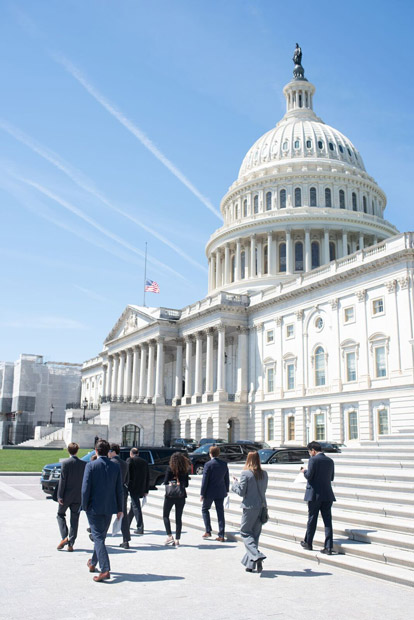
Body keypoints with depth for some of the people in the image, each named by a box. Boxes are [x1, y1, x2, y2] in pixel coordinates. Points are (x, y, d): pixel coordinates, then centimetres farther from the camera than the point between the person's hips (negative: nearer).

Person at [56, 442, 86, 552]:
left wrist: (59, 495, -8)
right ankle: (71, 544, 11)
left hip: (66, 495, -3)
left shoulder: (65, 462, -11)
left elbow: (62, 480, -12)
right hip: (78, 496, 3)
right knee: (74, 519, 11)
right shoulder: (84, 464, -1)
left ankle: (64, 537, -4)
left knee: (60, 514, 14)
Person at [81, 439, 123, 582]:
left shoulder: (91, 466, -11)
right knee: (101, 536, 20)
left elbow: (85, 488, -13)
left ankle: (105, 570, -13)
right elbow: (119, 490, 3)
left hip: (94, 507, -4)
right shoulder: (115, 467, 0)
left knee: (98, 537, -3)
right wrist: (119, 509, 11)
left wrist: (85, 506, -2)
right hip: (109, 508, 4)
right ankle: (93, 563, 38)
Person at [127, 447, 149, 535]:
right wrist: (146, 490, 16)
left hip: (133, 487, -6)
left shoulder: (130, 460, -4)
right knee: (134, 505, 20)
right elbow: (147, 477, 13)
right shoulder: (144, 462, 13)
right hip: (141, 488, 6)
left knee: (136, 506, -4)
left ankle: (140, 528, -8)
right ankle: (127, 523, 35)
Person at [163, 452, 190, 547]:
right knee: (178, 518, 9)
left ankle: (169, 536, 0)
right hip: (181, 496, 3)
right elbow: (186, 484, 6)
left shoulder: (170, 468, -9)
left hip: (170, 495, -3)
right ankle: (177, 540, 8)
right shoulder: (185, 470, 1)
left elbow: (165, 482, -8)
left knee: (165, 515, 12)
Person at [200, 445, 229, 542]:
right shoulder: (224, 464, 2)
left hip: (210, 492, -4)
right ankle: (221, 536, 9)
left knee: (205, 509, 16)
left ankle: (208, 531, 11)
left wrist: (202, 494, -8)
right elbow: (227, 479, 9)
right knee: (220, 512, 8)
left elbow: (205, 480, -14)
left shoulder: (208, 464, -14)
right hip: (221, 492, 4)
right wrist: (226, 490, 22)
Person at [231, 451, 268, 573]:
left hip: (250, 507, -6)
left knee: (245, 532, 7)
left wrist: (235, 483, 6)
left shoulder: (246, 474, -13)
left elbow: (241, 492, -10)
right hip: (261, 506, 6)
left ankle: (257, 555, -13)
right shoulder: (264, 474, 4)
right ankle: (250, 564, 17)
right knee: (255, 534, 13)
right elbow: (263, 489, 12)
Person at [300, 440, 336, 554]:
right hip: (327, 495, 5)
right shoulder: (330, 461, 8)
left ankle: (308, 543, 23)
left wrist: (304, 471, 5)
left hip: (315, 494, -5)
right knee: (327, 521, 4)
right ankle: (329, 547, 2)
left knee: (312, 520, 9)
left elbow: (309, 476, -15)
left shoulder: (313, 460, -11)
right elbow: (331, 477, 16)